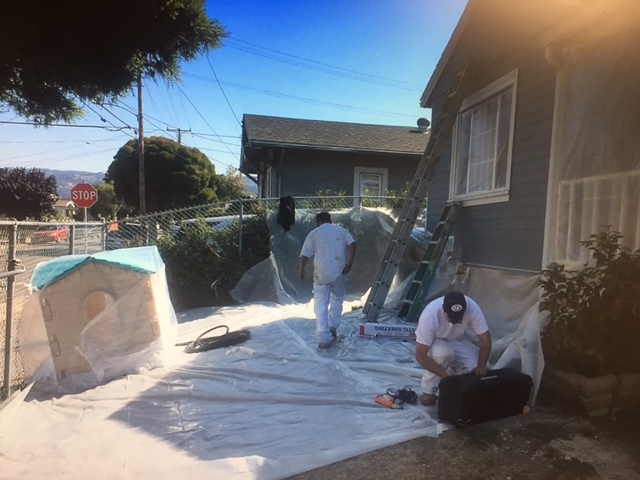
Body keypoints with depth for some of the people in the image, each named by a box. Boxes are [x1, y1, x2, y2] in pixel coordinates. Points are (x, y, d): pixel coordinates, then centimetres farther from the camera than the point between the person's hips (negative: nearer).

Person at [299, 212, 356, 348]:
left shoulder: (313, 234, 5)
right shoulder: (341, 230, 12)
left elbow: (305, 255, -2)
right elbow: (352, 244, -5)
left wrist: (302, 271, 12)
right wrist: (349, 264, -6)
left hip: (321, 274, -2)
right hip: (339, 272, 2)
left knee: (321, 307, 2)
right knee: (337, 298, 26)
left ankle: (324, 339, -1)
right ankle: (333, 327, 25)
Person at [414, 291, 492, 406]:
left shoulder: (472, 307, -29)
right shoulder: (430, 315, -37)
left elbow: (485, 338, -21)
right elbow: (420, 354, -33)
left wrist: (481, 365, -35)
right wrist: (445, 375, -37)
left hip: (456, 341, 4)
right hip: (432, 342, -3)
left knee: (476, 370, -21)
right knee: (445, 353, -37)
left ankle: (453, 369, 11)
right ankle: (428, 390, -12)